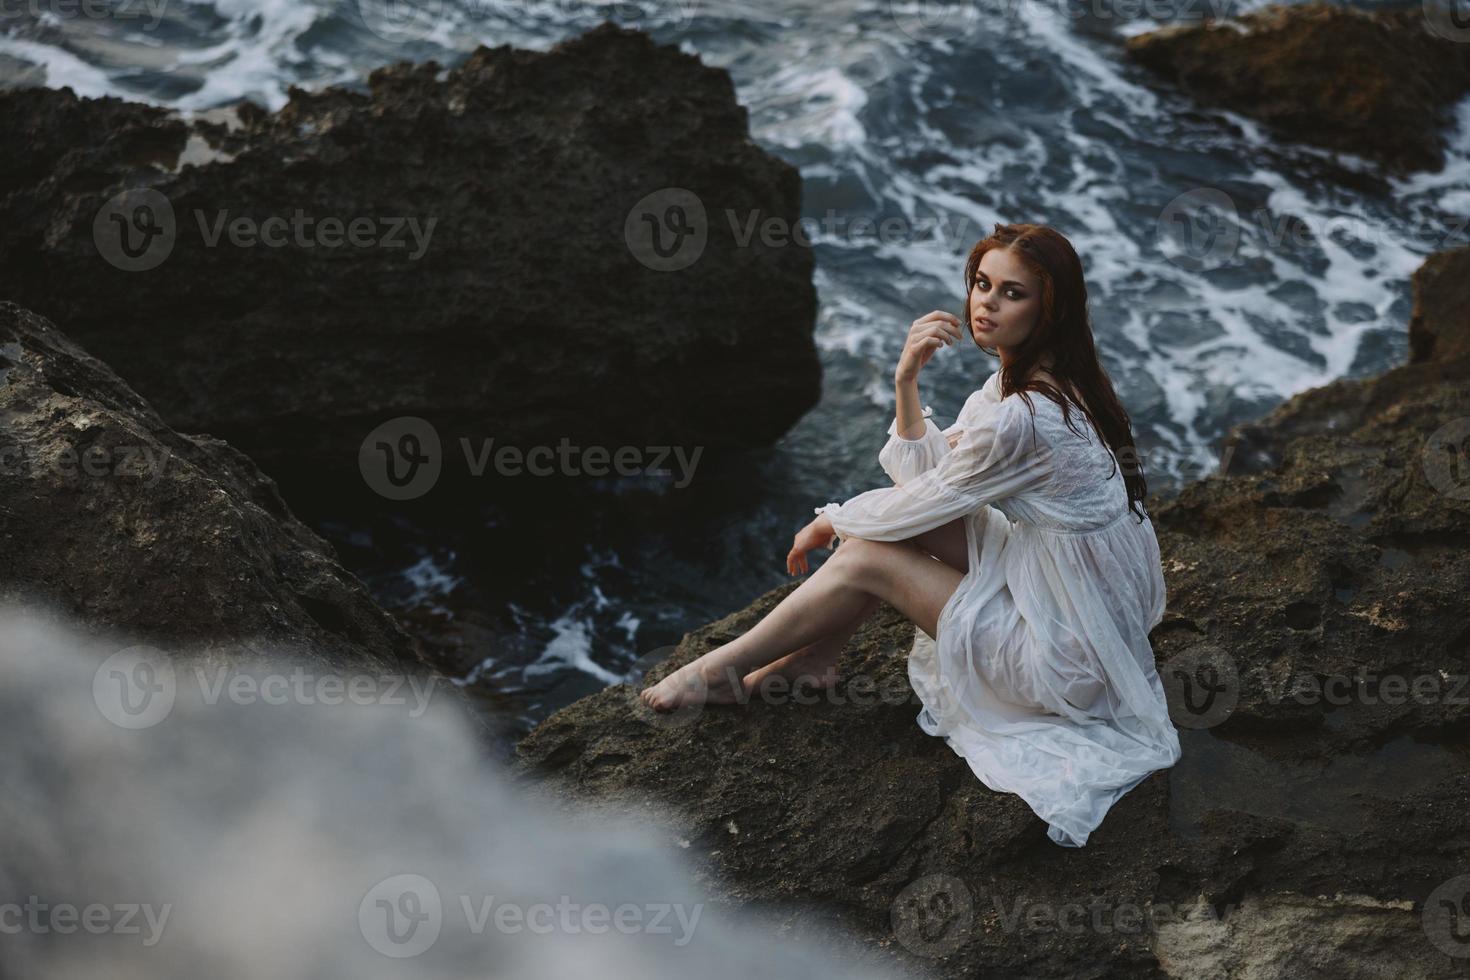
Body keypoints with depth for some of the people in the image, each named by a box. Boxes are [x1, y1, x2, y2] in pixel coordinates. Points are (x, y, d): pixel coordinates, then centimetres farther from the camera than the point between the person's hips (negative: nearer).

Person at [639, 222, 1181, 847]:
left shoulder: (1021, 418, -27)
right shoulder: (1020, 379, 3)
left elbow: (918, 506, -14)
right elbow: (925, 474, 5)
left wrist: (831, 523, 5)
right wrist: (907, 381, -10)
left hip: (1069, 654, -9)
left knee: (865, 559, -4)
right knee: (886, 527, 6)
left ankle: (723, 670, 13)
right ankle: (812, 654, 21)